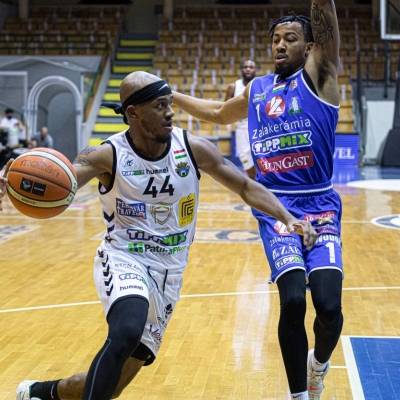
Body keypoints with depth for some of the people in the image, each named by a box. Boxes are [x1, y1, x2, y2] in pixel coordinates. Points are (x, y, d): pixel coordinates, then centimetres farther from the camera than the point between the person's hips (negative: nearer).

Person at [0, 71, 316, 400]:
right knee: (126, 333, -37)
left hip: (168, 272, 3)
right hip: (124, 260, -3)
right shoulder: (108, 156, -14)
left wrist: (288, 218, -14)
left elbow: (246, 187, 0)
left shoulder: (193, 148, -8)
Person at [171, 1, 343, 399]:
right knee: (293, 301, -17)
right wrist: (170, 95, 40)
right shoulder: (257, 89, 16)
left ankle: (319, 361, 20)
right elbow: (219, 113, 37)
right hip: (275, 208, 3)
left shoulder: (317, 75, 2)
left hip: (319, 206, -2)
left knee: (329, 306, -16)